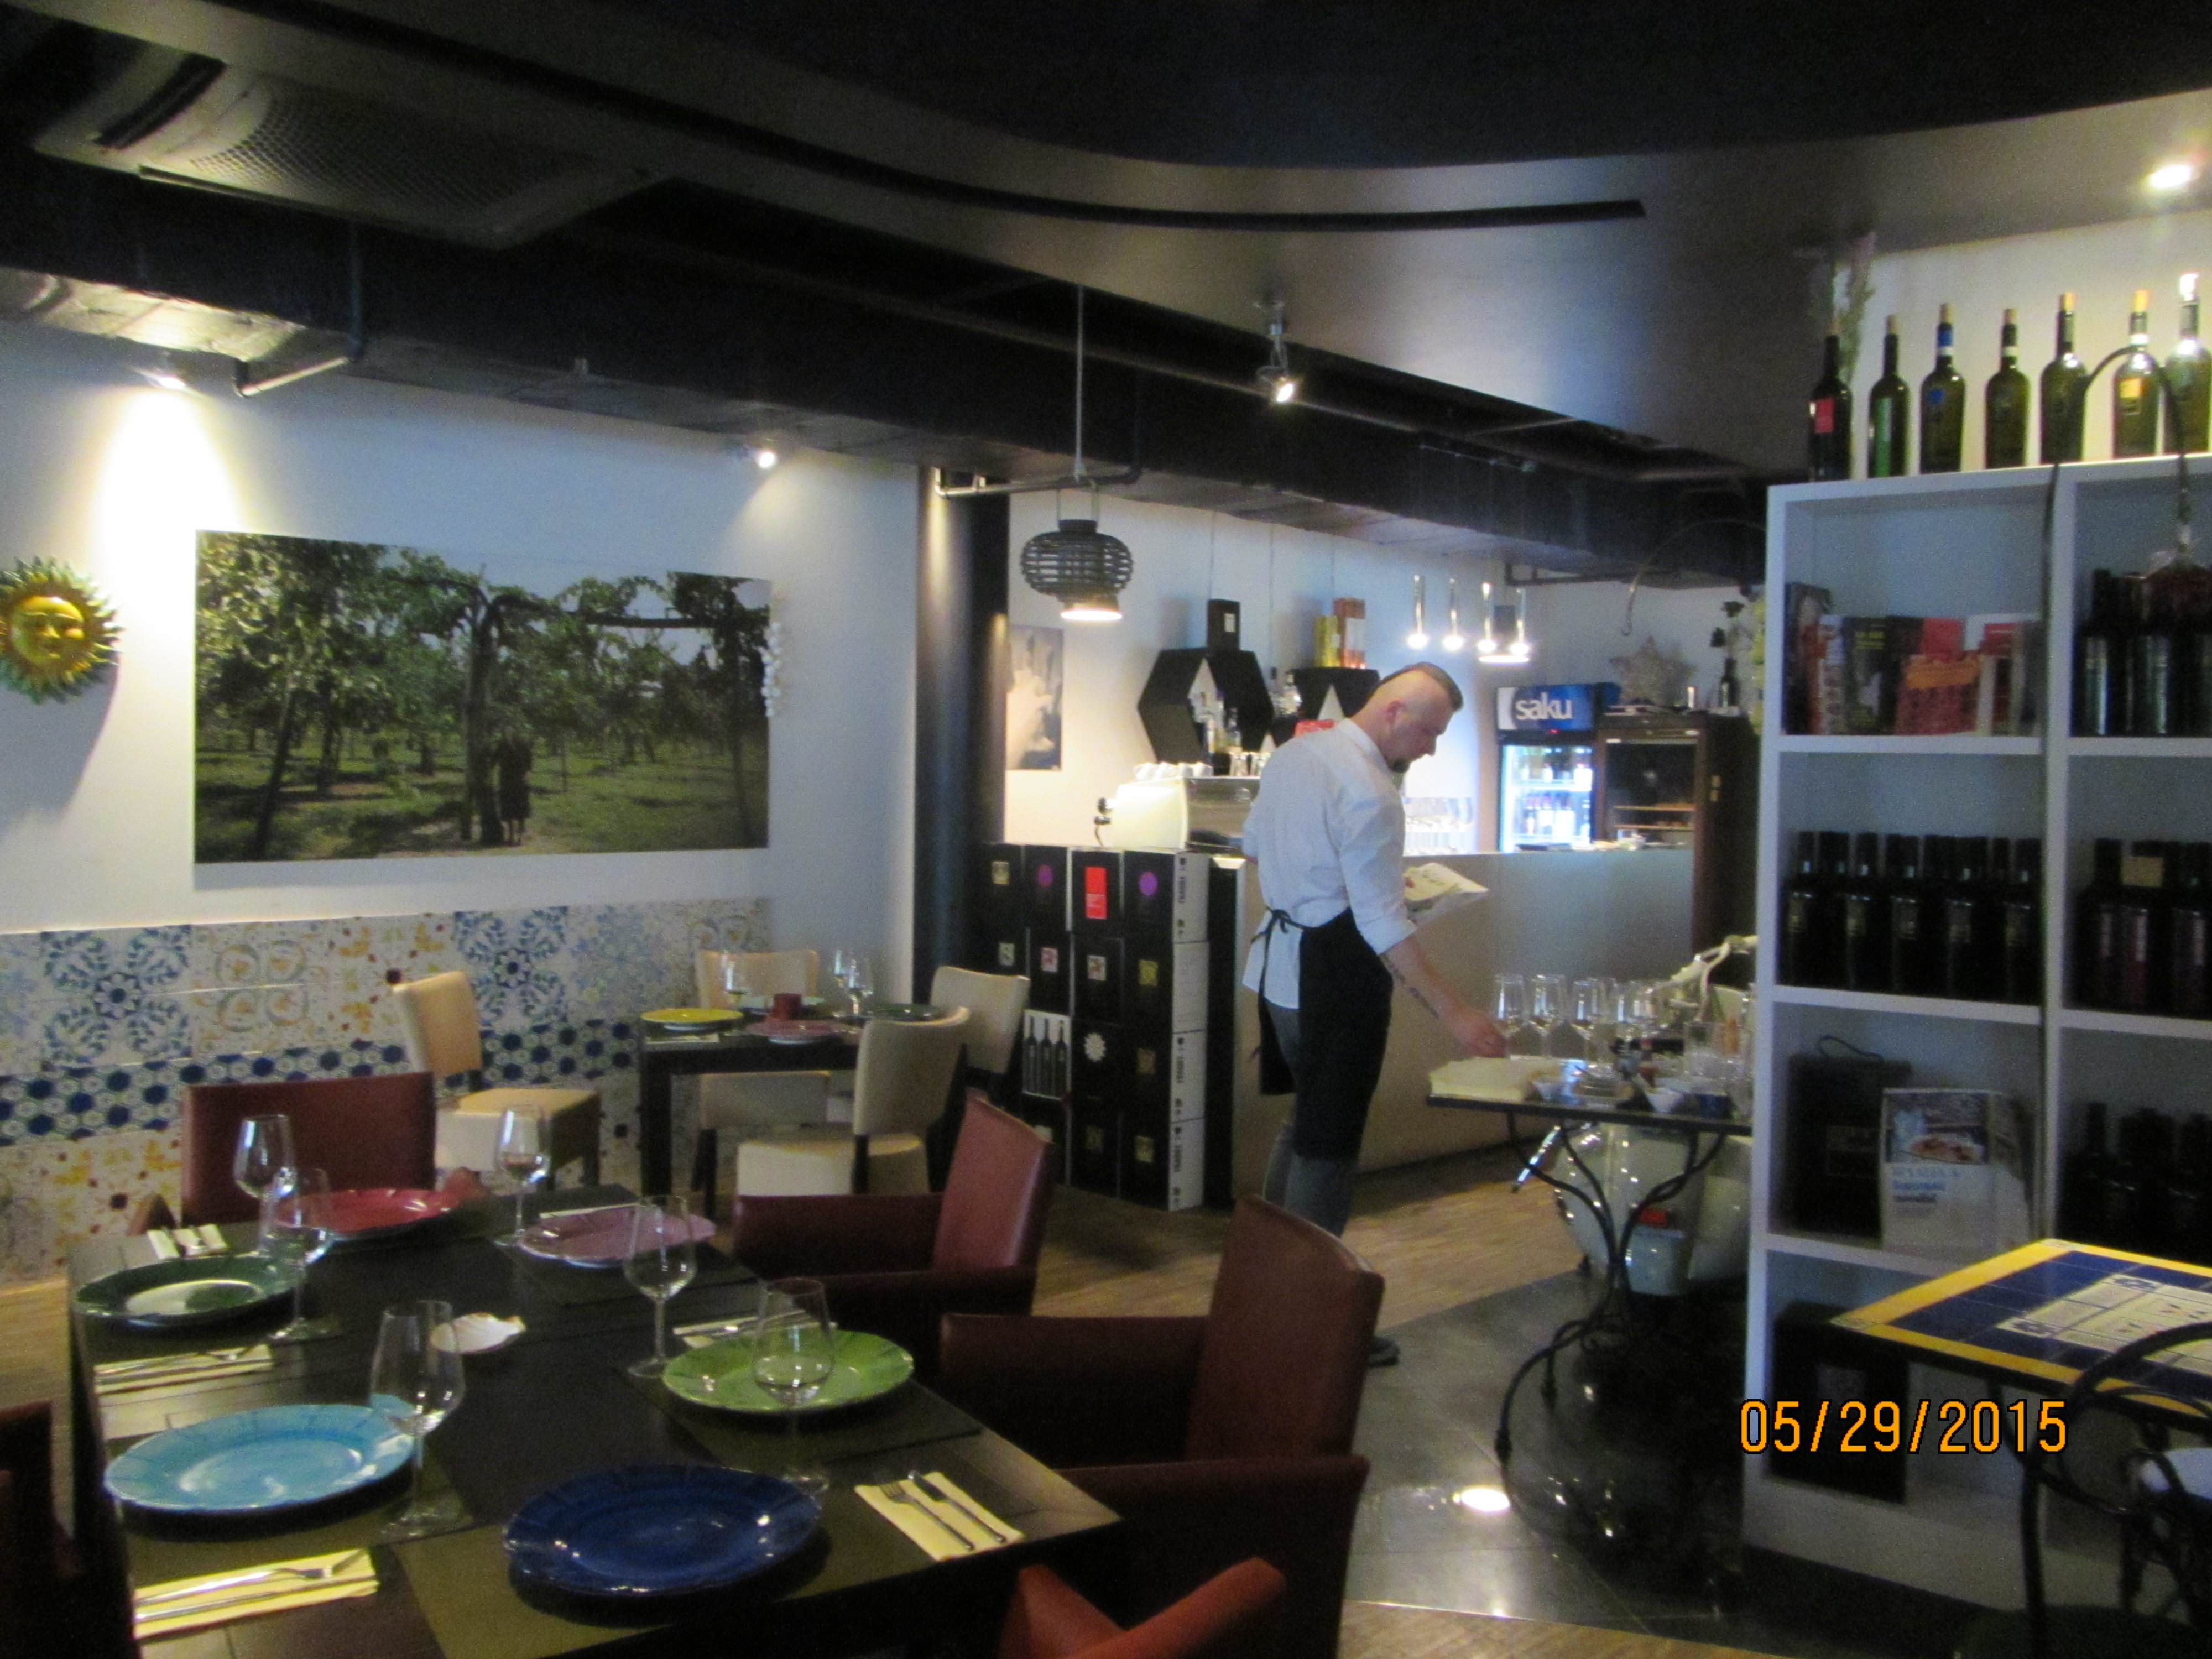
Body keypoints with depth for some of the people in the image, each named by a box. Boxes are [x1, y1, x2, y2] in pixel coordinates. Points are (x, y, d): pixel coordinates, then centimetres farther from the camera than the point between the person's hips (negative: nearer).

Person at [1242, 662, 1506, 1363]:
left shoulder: (1293, 753, 6)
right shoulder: (1370, 792, -22)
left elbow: (1254, 844, 20)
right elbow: (1384, 924, -25)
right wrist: (1455, 1014, -24)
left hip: (1280, 962, 9)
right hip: (1336, 974, -9)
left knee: (1306, 1117, 22)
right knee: (1331, 1141, 1)